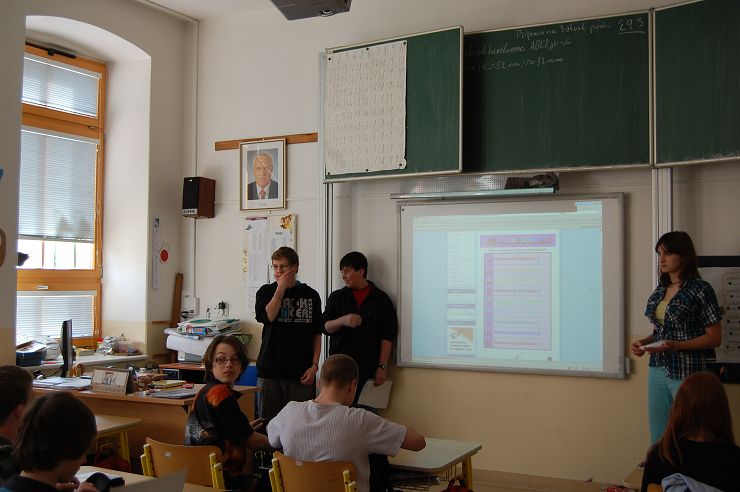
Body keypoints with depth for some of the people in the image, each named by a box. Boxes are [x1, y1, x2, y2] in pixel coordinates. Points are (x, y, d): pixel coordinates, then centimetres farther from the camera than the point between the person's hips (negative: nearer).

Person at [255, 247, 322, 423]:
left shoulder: (310, 295, 6)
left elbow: (317, 334, 7)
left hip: (301, 372, 0)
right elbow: (267, 316, -13)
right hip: (269, 370, 0)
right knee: (268, 420, 2)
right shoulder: (266, 291, 7)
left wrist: (314, 365, -1)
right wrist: (281, 288, -8)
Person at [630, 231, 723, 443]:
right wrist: (644, 342, 1)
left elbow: (714, 337, -10)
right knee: (658, 438, 11)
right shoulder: (660, 290, 10)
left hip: (687, 372, -6)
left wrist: (675, 345, -20)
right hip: (658, 370, 6)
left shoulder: (700, 290, -10)